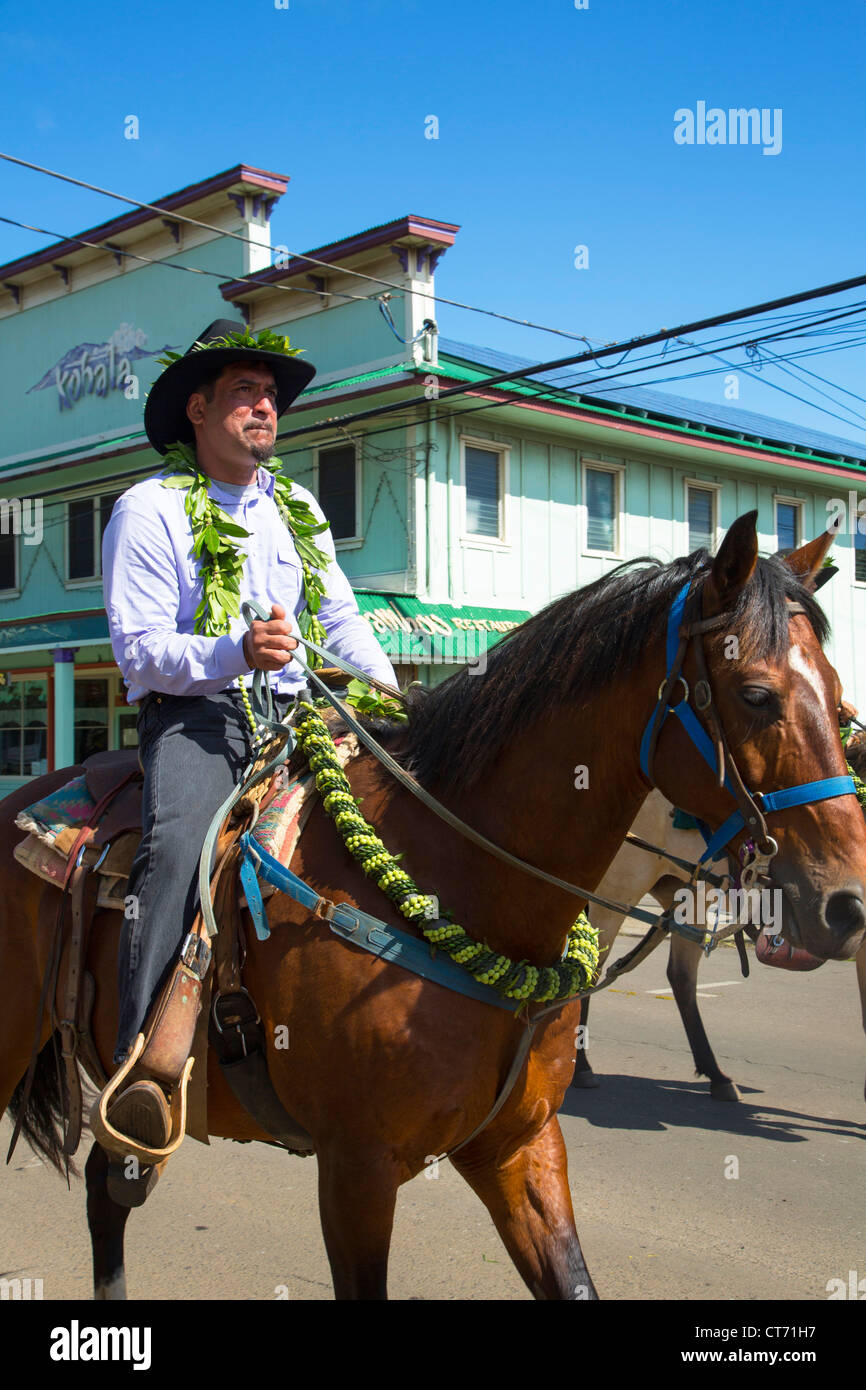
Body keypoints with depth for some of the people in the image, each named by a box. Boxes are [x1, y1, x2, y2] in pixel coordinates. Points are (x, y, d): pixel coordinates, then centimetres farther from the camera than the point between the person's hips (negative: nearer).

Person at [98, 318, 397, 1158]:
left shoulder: (299, 509, 20)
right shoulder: (150, 510, 1)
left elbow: (343, 617, 22)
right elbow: (138, 649, -7)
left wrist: (388, 691, 4)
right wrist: (236, 652, -24)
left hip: (294, 711, 6)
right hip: (191, 714, -6)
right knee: (178, 847, -32)